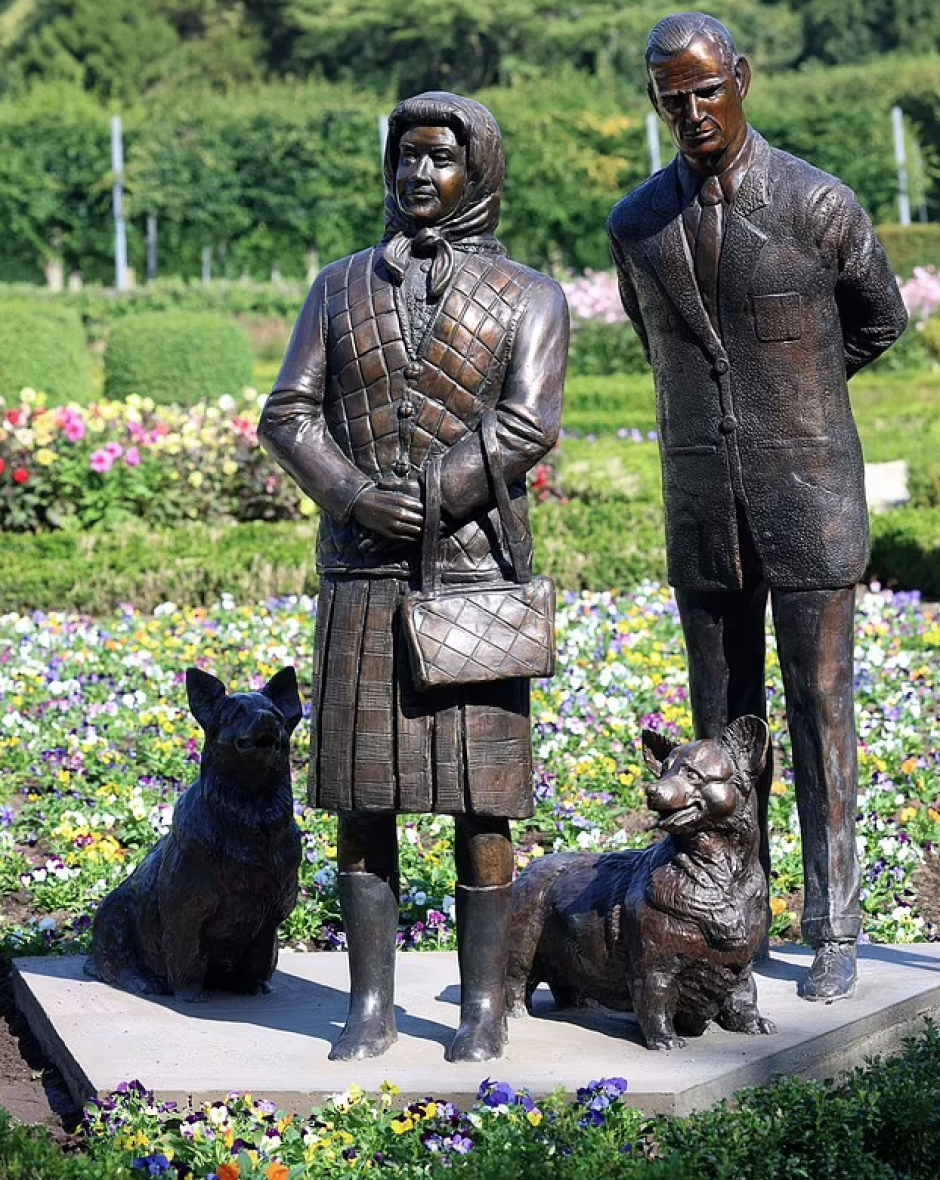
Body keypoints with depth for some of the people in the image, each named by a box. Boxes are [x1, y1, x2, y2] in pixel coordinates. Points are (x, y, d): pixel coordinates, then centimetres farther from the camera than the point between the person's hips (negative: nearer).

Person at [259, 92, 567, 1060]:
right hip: (360, 576, 3)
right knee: (362, 795, 2)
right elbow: (288, 414, 3)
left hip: (473, 570, -2)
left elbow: (529, 427, -10)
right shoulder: (340, 287, 11)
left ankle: (484, 1006, 8)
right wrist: (362, 500, -14)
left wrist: (424, 502, -15)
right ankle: (370, 1007, 9)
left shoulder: (526, 296, 3)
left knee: (479, 797, -1)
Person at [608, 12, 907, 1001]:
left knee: (821, 715, 1)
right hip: (701, 506, 4)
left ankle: (833, 934, 9)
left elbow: (879, 322, 9)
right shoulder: (636, 226, 2)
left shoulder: (819, 204, -9)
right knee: (721, 723, 8)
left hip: (809, 496, -3)